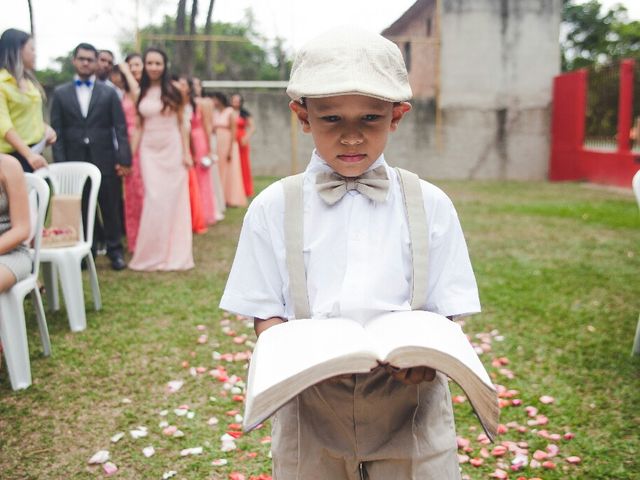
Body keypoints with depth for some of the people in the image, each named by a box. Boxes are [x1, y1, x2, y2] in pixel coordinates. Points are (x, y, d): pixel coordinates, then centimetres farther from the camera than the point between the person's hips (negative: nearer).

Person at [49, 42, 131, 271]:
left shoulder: (109, 92, 7)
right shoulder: (60, 93, 9)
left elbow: (120, 128, 1)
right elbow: (57, 131, 4)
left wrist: (123, 159, -8)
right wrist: (60, 163, -4)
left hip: (104, 160, -1)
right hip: (74, 161, 1)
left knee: (111, 208, 5)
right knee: (80, 210, 6)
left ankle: (115, 249, 16)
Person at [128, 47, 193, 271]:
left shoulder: (172, 91, 1)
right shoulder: (140, 93, 7)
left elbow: (181, 123, 2)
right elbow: (138, 127, 8)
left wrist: (187, 153, -4)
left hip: (172, 149, -1)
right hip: (149, 150, 2)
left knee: (173, 199, 1)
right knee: (154, 200, -2)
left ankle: (174, 253, 11)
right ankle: (152, 254, 9)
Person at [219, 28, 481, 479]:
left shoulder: (430, 205, 0)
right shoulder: (274, 207, -1)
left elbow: (446, 312, 2)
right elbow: (267, 314, 2)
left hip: (410, 397, 1)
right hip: (310, 402, 0)